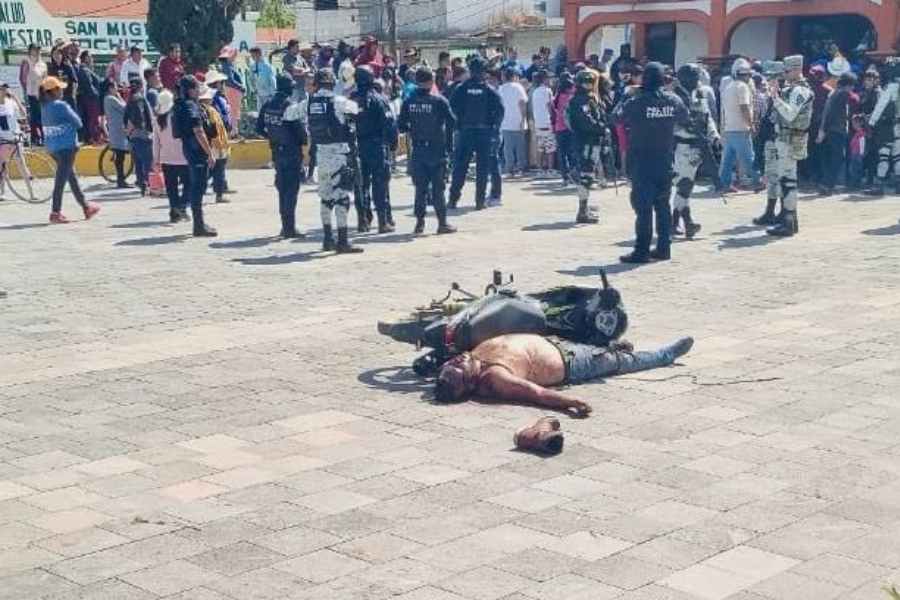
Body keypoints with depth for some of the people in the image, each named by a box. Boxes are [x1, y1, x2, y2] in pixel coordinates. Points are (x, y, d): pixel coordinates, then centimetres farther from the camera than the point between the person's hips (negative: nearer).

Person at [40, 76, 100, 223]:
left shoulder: (44, 107, 8)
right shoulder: (60, 105, -16)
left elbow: (44, 124, 15)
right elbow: (78, 123, -13)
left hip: (52, 146, 9)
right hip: (66, 145, -9)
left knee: (72, 177, 16)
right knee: (61, 179, -6)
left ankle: (86, 207, 26)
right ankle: (55, 212, -7)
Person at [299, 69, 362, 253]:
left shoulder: (307, 104, 3)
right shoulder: (338, 102, -11)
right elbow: (356, 108, 4)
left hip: (320, 153, 6)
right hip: (339, 153, -6)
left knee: (326, 197, 17)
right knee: (341, 196, -6)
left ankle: (328, 239, 24)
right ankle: (342, 241, -9)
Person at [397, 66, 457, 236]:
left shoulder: (409, 102, -1)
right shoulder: (439, 101, -10)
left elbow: (401, 126, 1)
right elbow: (452, 122, -11)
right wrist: (443, 129, 8)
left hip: (417, 150, 3)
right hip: (437, 150, -3)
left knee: (420, 188, 9)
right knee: (438, 188, 3)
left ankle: (420, 223, 8)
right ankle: (442, 223, 5)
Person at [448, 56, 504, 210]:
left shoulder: (461, 89, -1)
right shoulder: (489, 90, -3)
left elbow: (452, 109, -4)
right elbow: (500, 109, -8)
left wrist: (458, 125, 6)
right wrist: (494, 126, 2)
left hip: (465, 132, 1)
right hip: (485, 132, -1)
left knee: (460, 167, 8)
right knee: (482, 168, 5)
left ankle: (453, 199, 6)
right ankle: (480, 200, 4)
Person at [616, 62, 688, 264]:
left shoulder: (636, 102, -15)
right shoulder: (673, 100, -1)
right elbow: (684, 118, 14)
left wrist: (626, 97, 5)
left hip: (641, 160, -4)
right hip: (665, 160, 4)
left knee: (643, 205, -4)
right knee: (662, 205, 14)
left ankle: (642, 251, -5)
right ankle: (664, 248, 16)